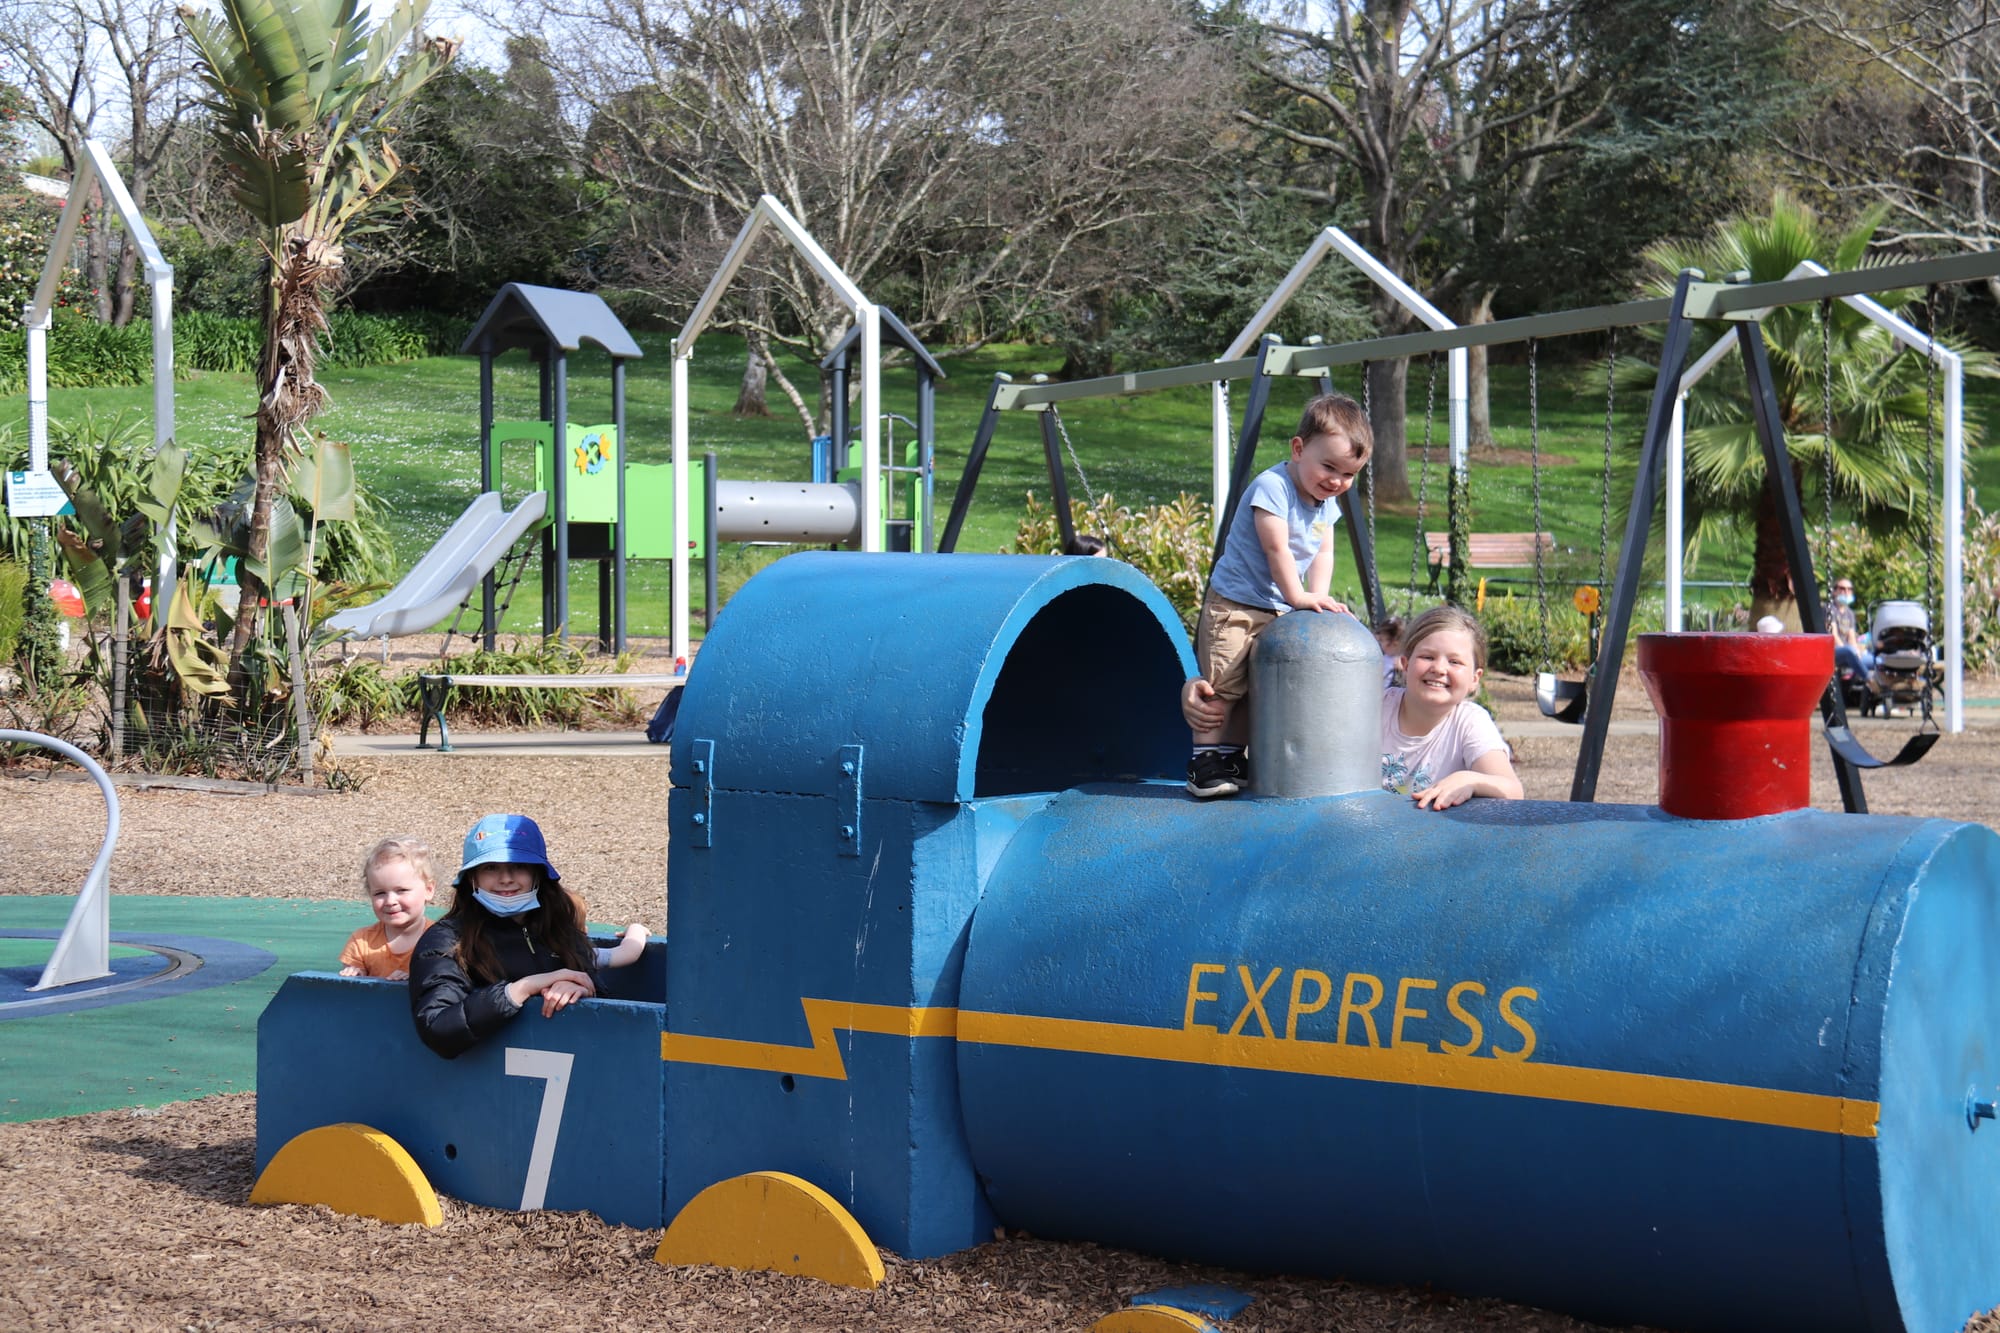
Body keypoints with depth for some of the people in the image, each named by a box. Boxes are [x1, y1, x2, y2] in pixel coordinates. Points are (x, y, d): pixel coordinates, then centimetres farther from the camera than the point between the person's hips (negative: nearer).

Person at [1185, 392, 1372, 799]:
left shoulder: (1326, 502, 7)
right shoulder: (1272, 487, -19)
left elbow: (1323, 553, 4)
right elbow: (1277, 549, -24)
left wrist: (1318, 597, -11)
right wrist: (1298, 596, -25)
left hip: (1280, 612, 8)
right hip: (1235, 604, -8)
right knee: (1222, 683, -12)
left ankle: (1234, 758, 22)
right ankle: (1204, 763, -8)